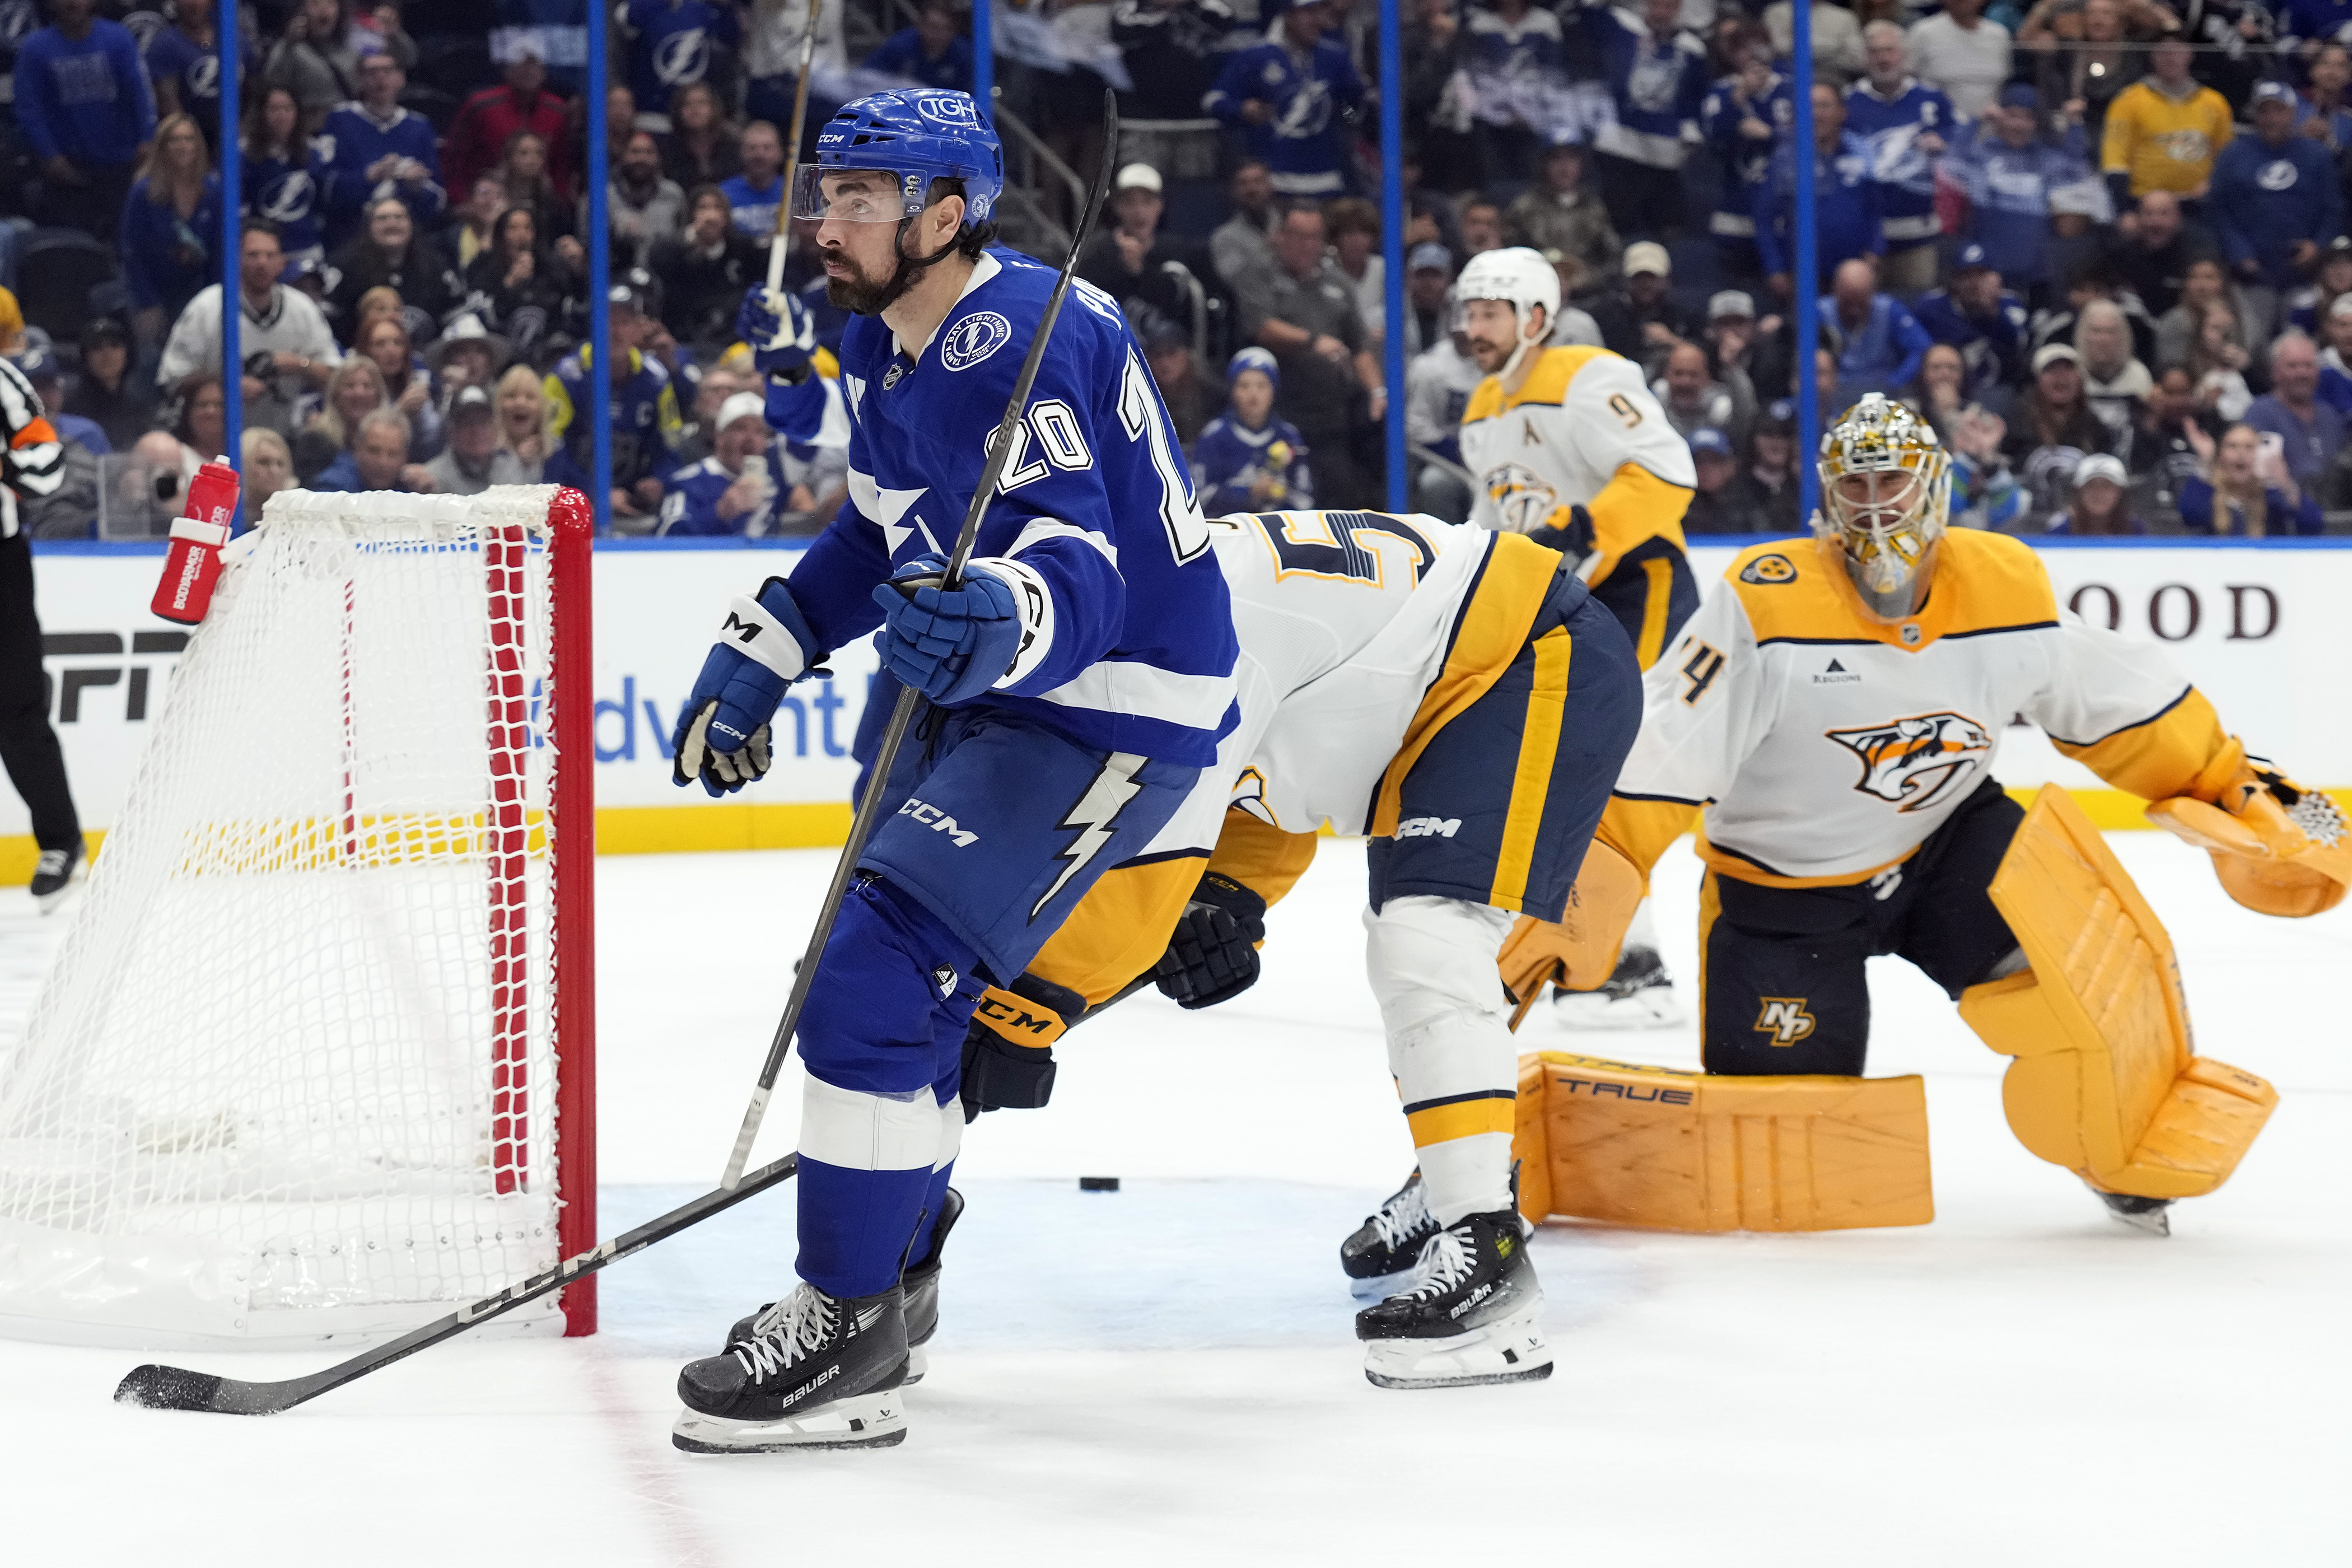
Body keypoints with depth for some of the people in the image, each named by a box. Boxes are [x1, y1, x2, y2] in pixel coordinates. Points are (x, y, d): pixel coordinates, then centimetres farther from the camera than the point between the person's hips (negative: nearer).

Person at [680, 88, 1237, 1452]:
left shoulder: (1018, 350, -25)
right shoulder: (896, 342, 6)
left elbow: (1075, 577, -35)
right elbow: (886, 534, 21)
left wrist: (990, 625, -55)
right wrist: (756, 658, 16)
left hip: (1113, 710, -10)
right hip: (1000, 690, 11)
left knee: (884, 973, -19)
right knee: (899, 978, 19)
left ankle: (848, 1337, -13)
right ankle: (892, 1285, 37)